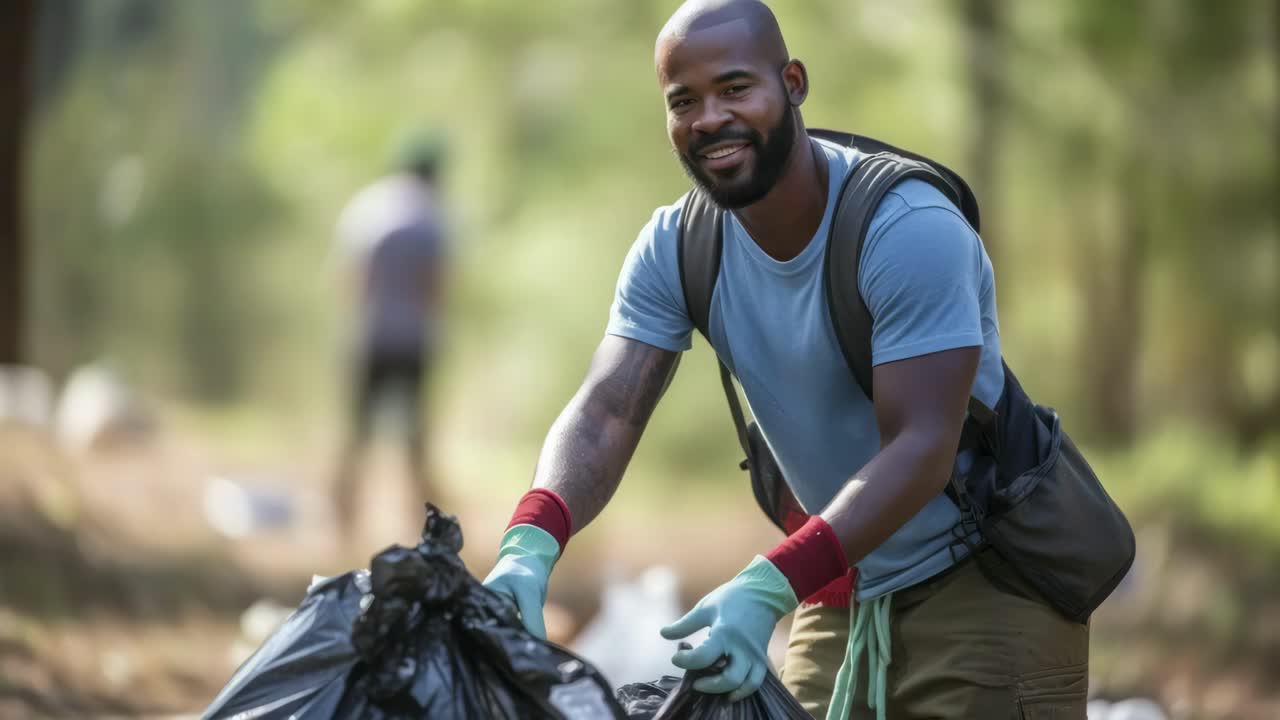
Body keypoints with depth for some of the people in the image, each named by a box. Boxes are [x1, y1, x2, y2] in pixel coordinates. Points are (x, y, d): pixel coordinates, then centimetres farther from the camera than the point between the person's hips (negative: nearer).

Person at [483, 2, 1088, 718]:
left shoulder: (910, 230, -23)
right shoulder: (674, 249, -4)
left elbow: (920, 446, -29)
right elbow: (606, 414, -13)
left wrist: (769, 589, -41)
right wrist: (529, 546, -35)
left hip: (984, 592, -5)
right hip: (840, 599, 5)